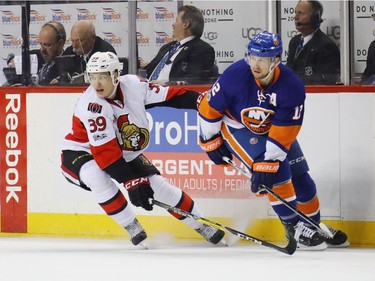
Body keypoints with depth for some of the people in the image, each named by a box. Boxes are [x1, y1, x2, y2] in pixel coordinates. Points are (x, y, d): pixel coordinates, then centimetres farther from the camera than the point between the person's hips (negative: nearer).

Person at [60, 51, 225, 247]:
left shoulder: (133, 84, -16)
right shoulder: (92, 106, -32)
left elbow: (168, 96, -3)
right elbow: (105, 152, -35)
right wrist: (130, 181, -36)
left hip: (124, 152, 5)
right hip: (81, 153, -5)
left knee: (158, 184, -3)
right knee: (98, 177, -36)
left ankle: (202, 226, 15)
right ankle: (133, 228, -19)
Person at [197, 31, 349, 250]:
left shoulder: (292, 86, -27)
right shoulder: (236, 75, -30)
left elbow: (284, 132, -27)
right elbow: (210, 108, -16)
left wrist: (266, 164, -31)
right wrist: (212, 142, -9)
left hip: (274, 128, 3)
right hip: (237, 126, -3)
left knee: (300, 176, 5)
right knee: (276, 172, -22)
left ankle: (315, 227, 26)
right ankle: (296, 228, -11)